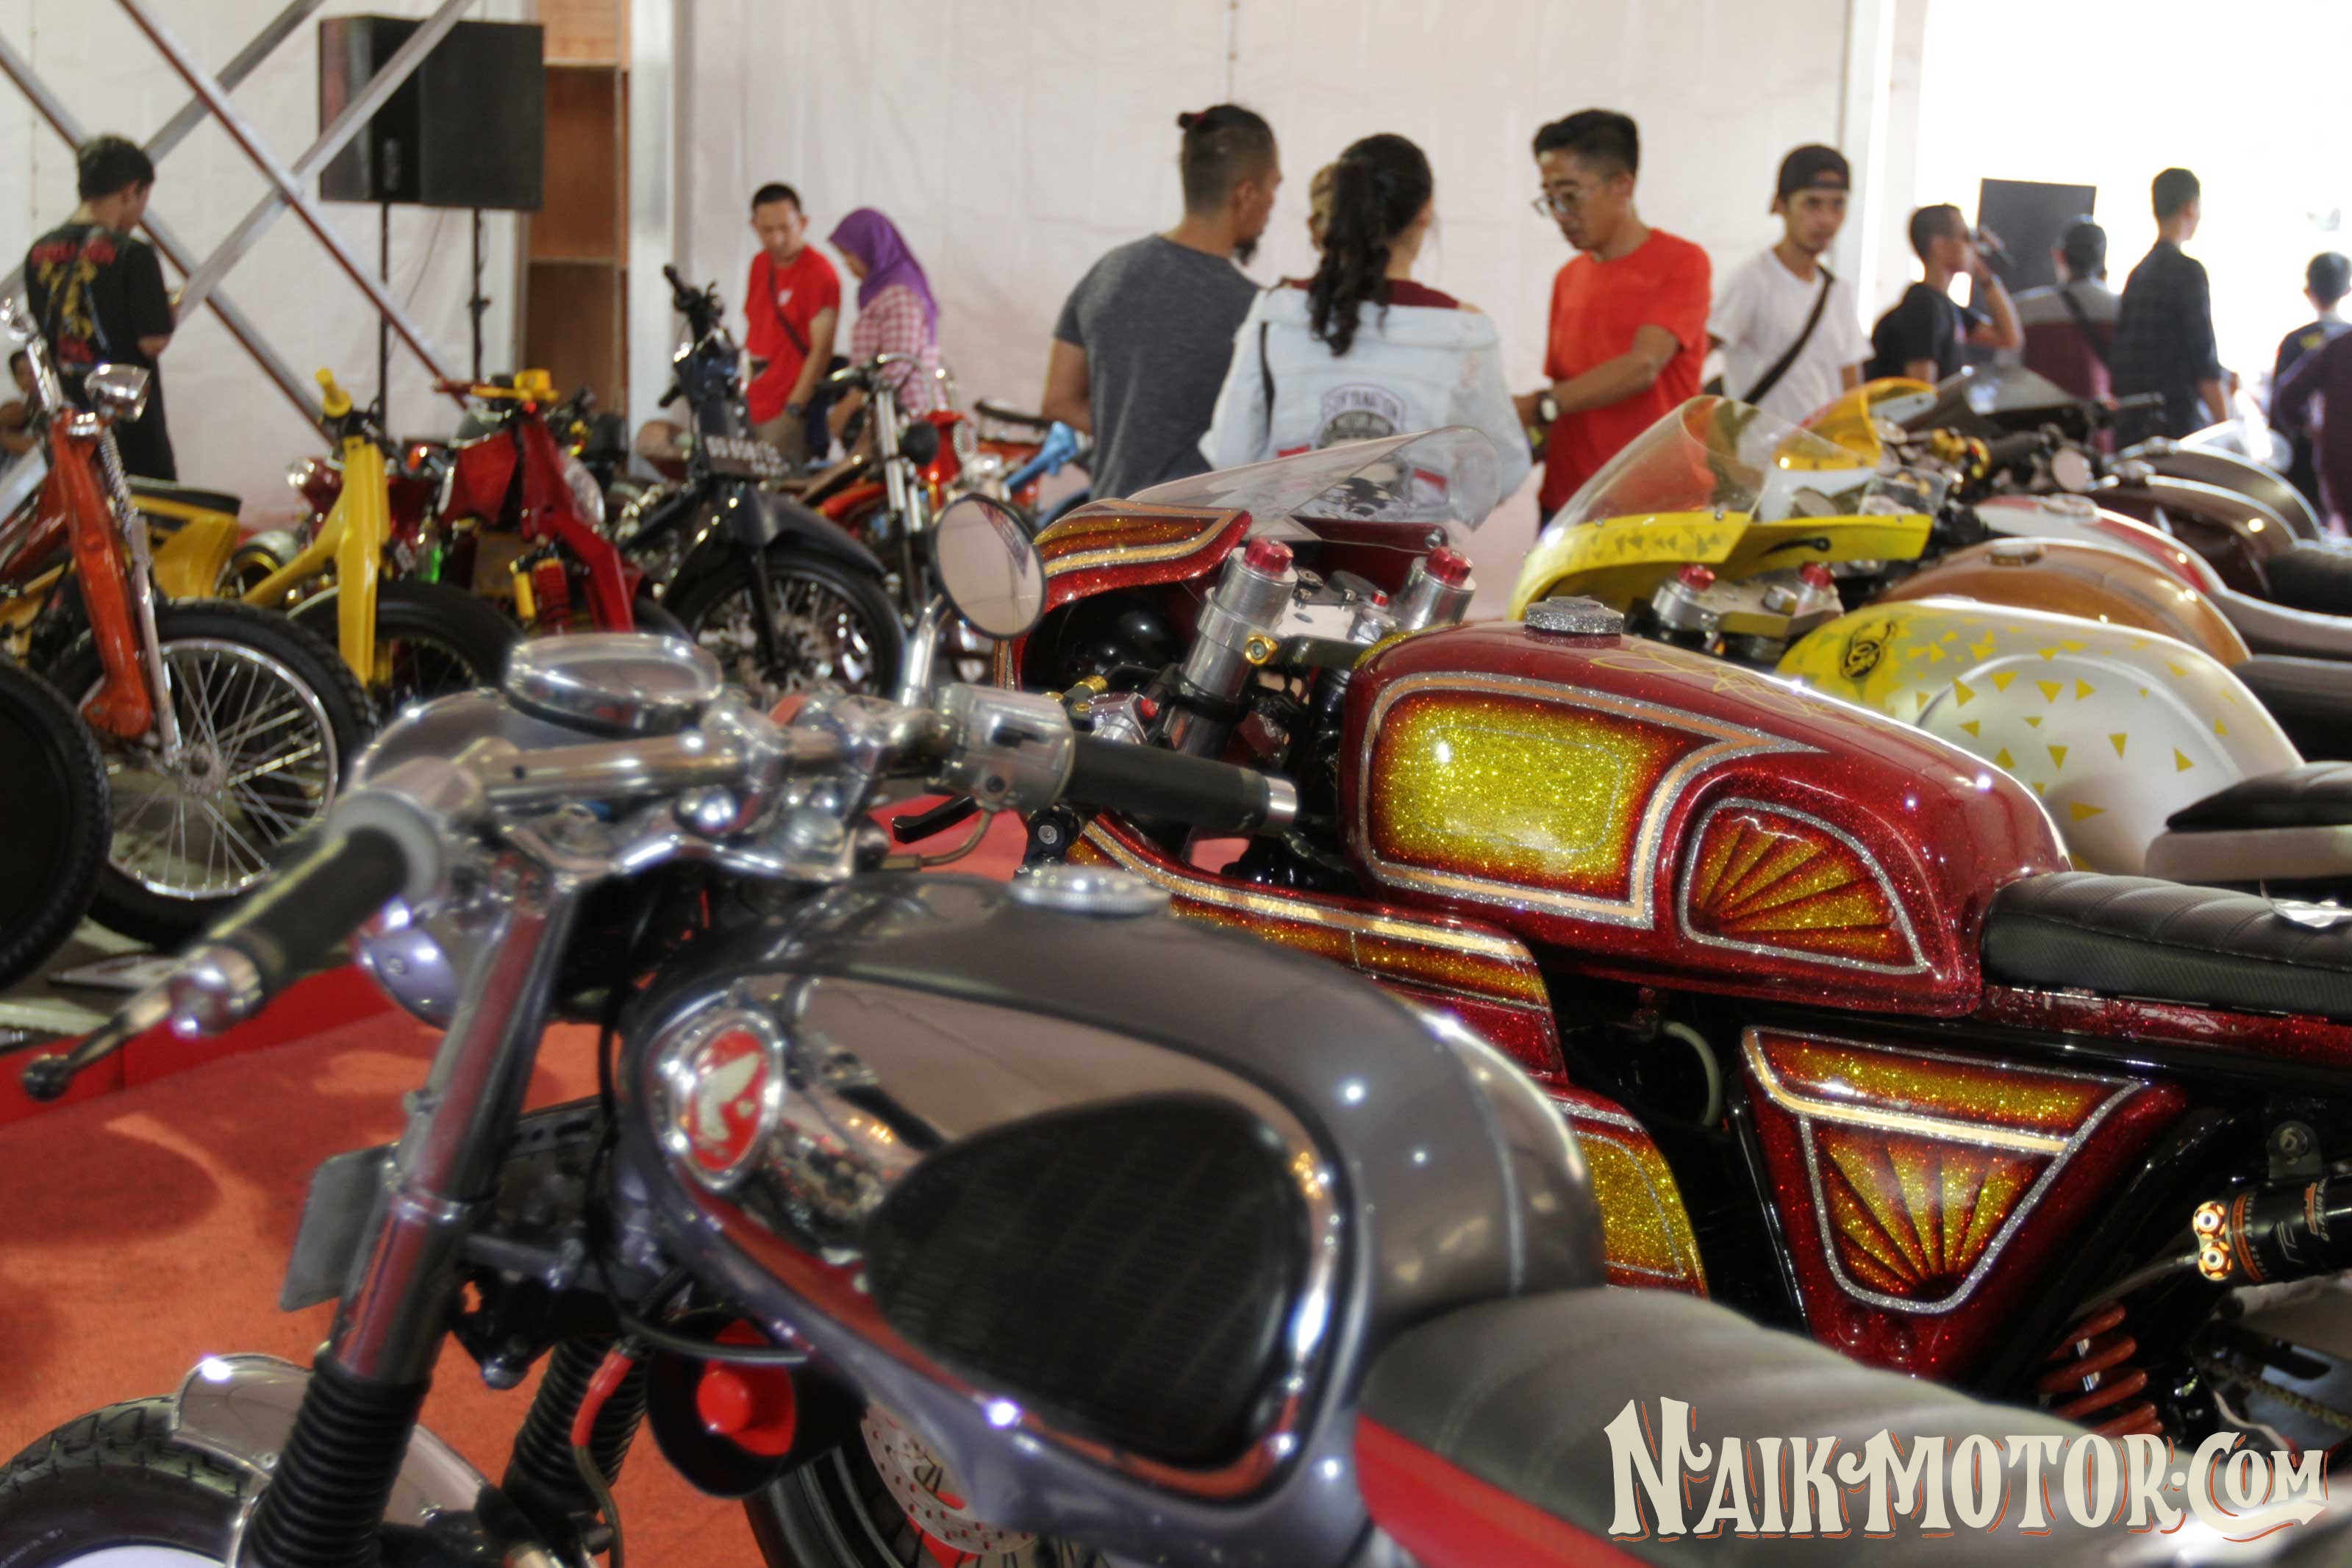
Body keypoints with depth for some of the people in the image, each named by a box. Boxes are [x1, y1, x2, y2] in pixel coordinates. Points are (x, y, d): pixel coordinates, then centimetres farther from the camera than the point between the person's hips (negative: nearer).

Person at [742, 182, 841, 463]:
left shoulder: (820, 274, -10)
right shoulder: (760, 264, 15)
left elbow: (821, 350, -15)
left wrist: (794, 408, -20)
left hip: (788, 411, -8)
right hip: (751, 408, 8)